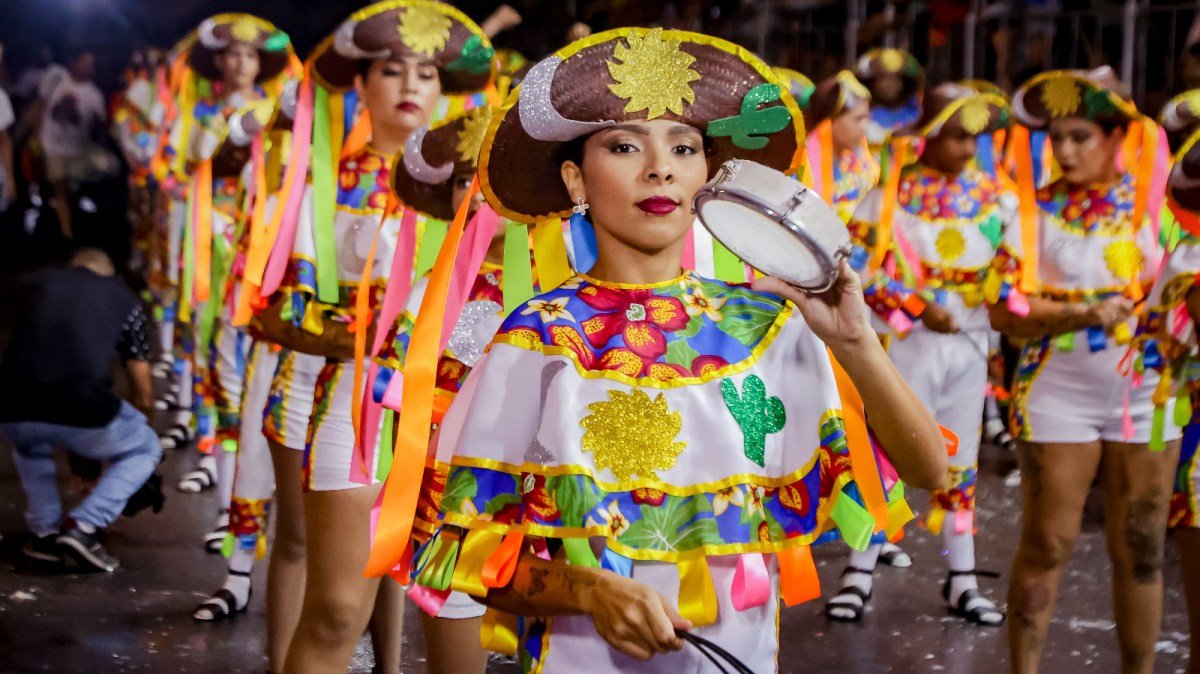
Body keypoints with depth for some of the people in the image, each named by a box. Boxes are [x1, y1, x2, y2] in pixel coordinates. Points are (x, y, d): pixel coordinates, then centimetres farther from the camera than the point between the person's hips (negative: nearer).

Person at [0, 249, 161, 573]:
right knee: (145, 449, 28)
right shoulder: (123, 298, 22)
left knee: (28, 440, 41)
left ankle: (45, 532, 29)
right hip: (83, 412, -3)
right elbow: (143, 392, 27)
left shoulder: (39, 283, 28)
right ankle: (84, 526, 9)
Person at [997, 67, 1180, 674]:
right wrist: (1078, 313, -21)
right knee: (1046, 546, 5)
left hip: (1146, 395, 2)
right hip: (1058, 398, -1)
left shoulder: (1156, 198, 1)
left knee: (1141, 551, 8)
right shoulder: (1035, 210, -3)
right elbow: (1004, 311, -8)